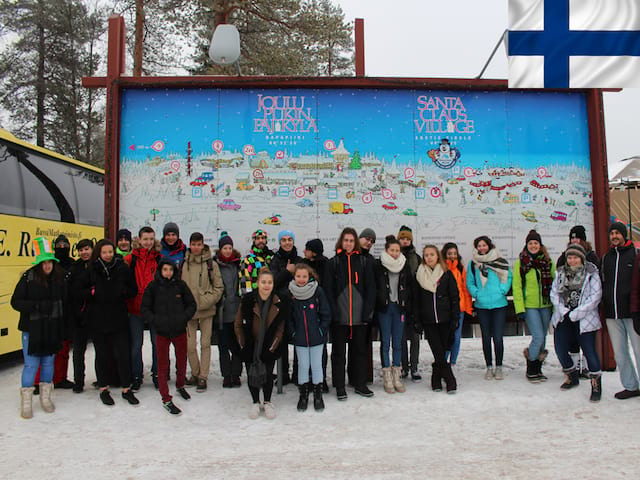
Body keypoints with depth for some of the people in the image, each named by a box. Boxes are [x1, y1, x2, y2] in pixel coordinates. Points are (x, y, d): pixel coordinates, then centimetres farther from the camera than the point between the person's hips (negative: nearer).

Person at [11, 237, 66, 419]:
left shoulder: (59, 278, -1)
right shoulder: (28, 278, -10)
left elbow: (63, 302, 5)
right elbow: (15, 302, -8)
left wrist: (63, 327, 2)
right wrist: (37, 306, -22)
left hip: (53, 329, 3)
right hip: (32, 329, -3)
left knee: (48, 362, 14)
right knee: (31, 364, 0)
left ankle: (45, 397, 29)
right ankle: (26, 402, 15)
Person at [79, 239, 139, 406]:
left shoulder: (123, 269, 0)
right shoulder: (91, 270, 1)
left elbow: (133, 291, 7)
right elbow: (81, 291, 5)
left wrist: (122, 292, -12)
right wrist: (93, 292, -14)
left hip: (119, 319, 0)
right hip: (97, 319, 0)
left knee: (123, 354, 1)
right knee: (102, 355, 11)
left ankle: (126, 389, 14)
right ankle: (103, 389, 26)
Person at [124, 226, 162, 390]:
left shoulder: (160, 258, 4)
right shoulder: (130, 259, 0)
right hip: (135, 307, -1)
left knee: (157, 342, 8)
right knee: (136, 344, 7)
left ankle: (157, 375, 23)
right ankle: (136, 377, 21)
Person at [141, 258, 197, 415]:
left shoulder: (180, 285, -2)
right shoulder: (153, 286, -4)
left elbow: (191, 305, 4)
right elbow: (144, 308, 0)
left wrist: (184, 317, -13)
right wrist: (155, 320, -16)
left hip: (180, 330, 2)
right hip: (161, 332, -2)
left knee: (182, 362, 15)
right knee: (162, 365, 2)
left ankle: (180, 385, 42)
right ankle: (166, 400, 12)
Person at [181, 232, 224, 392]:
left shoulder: (211, 264, -3)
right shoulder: (183, 264, 3)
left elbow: (219, 287, -2)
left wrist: (206, 301, -13)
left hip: (206, 311, -2)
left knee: (205, 343, 3)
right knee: (190, 345, 4)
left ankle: (203, 377, 13)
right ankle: (195, 374, 24)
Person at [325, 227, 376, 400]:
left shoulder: (364, 262, 6)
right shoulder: (333, 263, 2)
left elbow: (371, 289, 5)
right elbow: (328, 289, -1)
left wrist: (367, 312, -3)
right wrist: (333, 312, -10)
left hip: (359, 315, 2)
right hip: (339, 316, -1)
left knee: (360, 349, 10)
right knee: (339, 351, 6)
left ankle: (360, 384, 24)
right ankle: (339, 386, 17)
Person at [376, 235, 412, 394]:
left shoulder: (405, 265, 5)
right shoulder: (379, 265, -5)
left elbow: (410, 286, 11)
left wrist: (406, 304, 4)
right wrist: (379, 301, -7)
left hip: (399, 307, 3)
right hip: (384, 308, -3)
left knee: (398, 343, 8)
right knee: (385, 342, 2)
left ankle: (397, 376, 16)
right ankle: (387, 378, 9)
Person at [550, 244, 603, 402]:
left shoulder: (591, 274, -4)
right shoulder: (561, 273, 10)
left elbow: (595, 297, -10)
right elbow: (554, 293, 7)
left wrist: (574, 314, -14)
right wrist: (564, 311, -8)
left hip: (584, 319, -4)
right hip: (563, 318, 5)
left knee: (589, 351, -7)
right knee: (560, 350, 6)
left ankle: (596, 384, 12)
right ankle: (572, 376, 31)